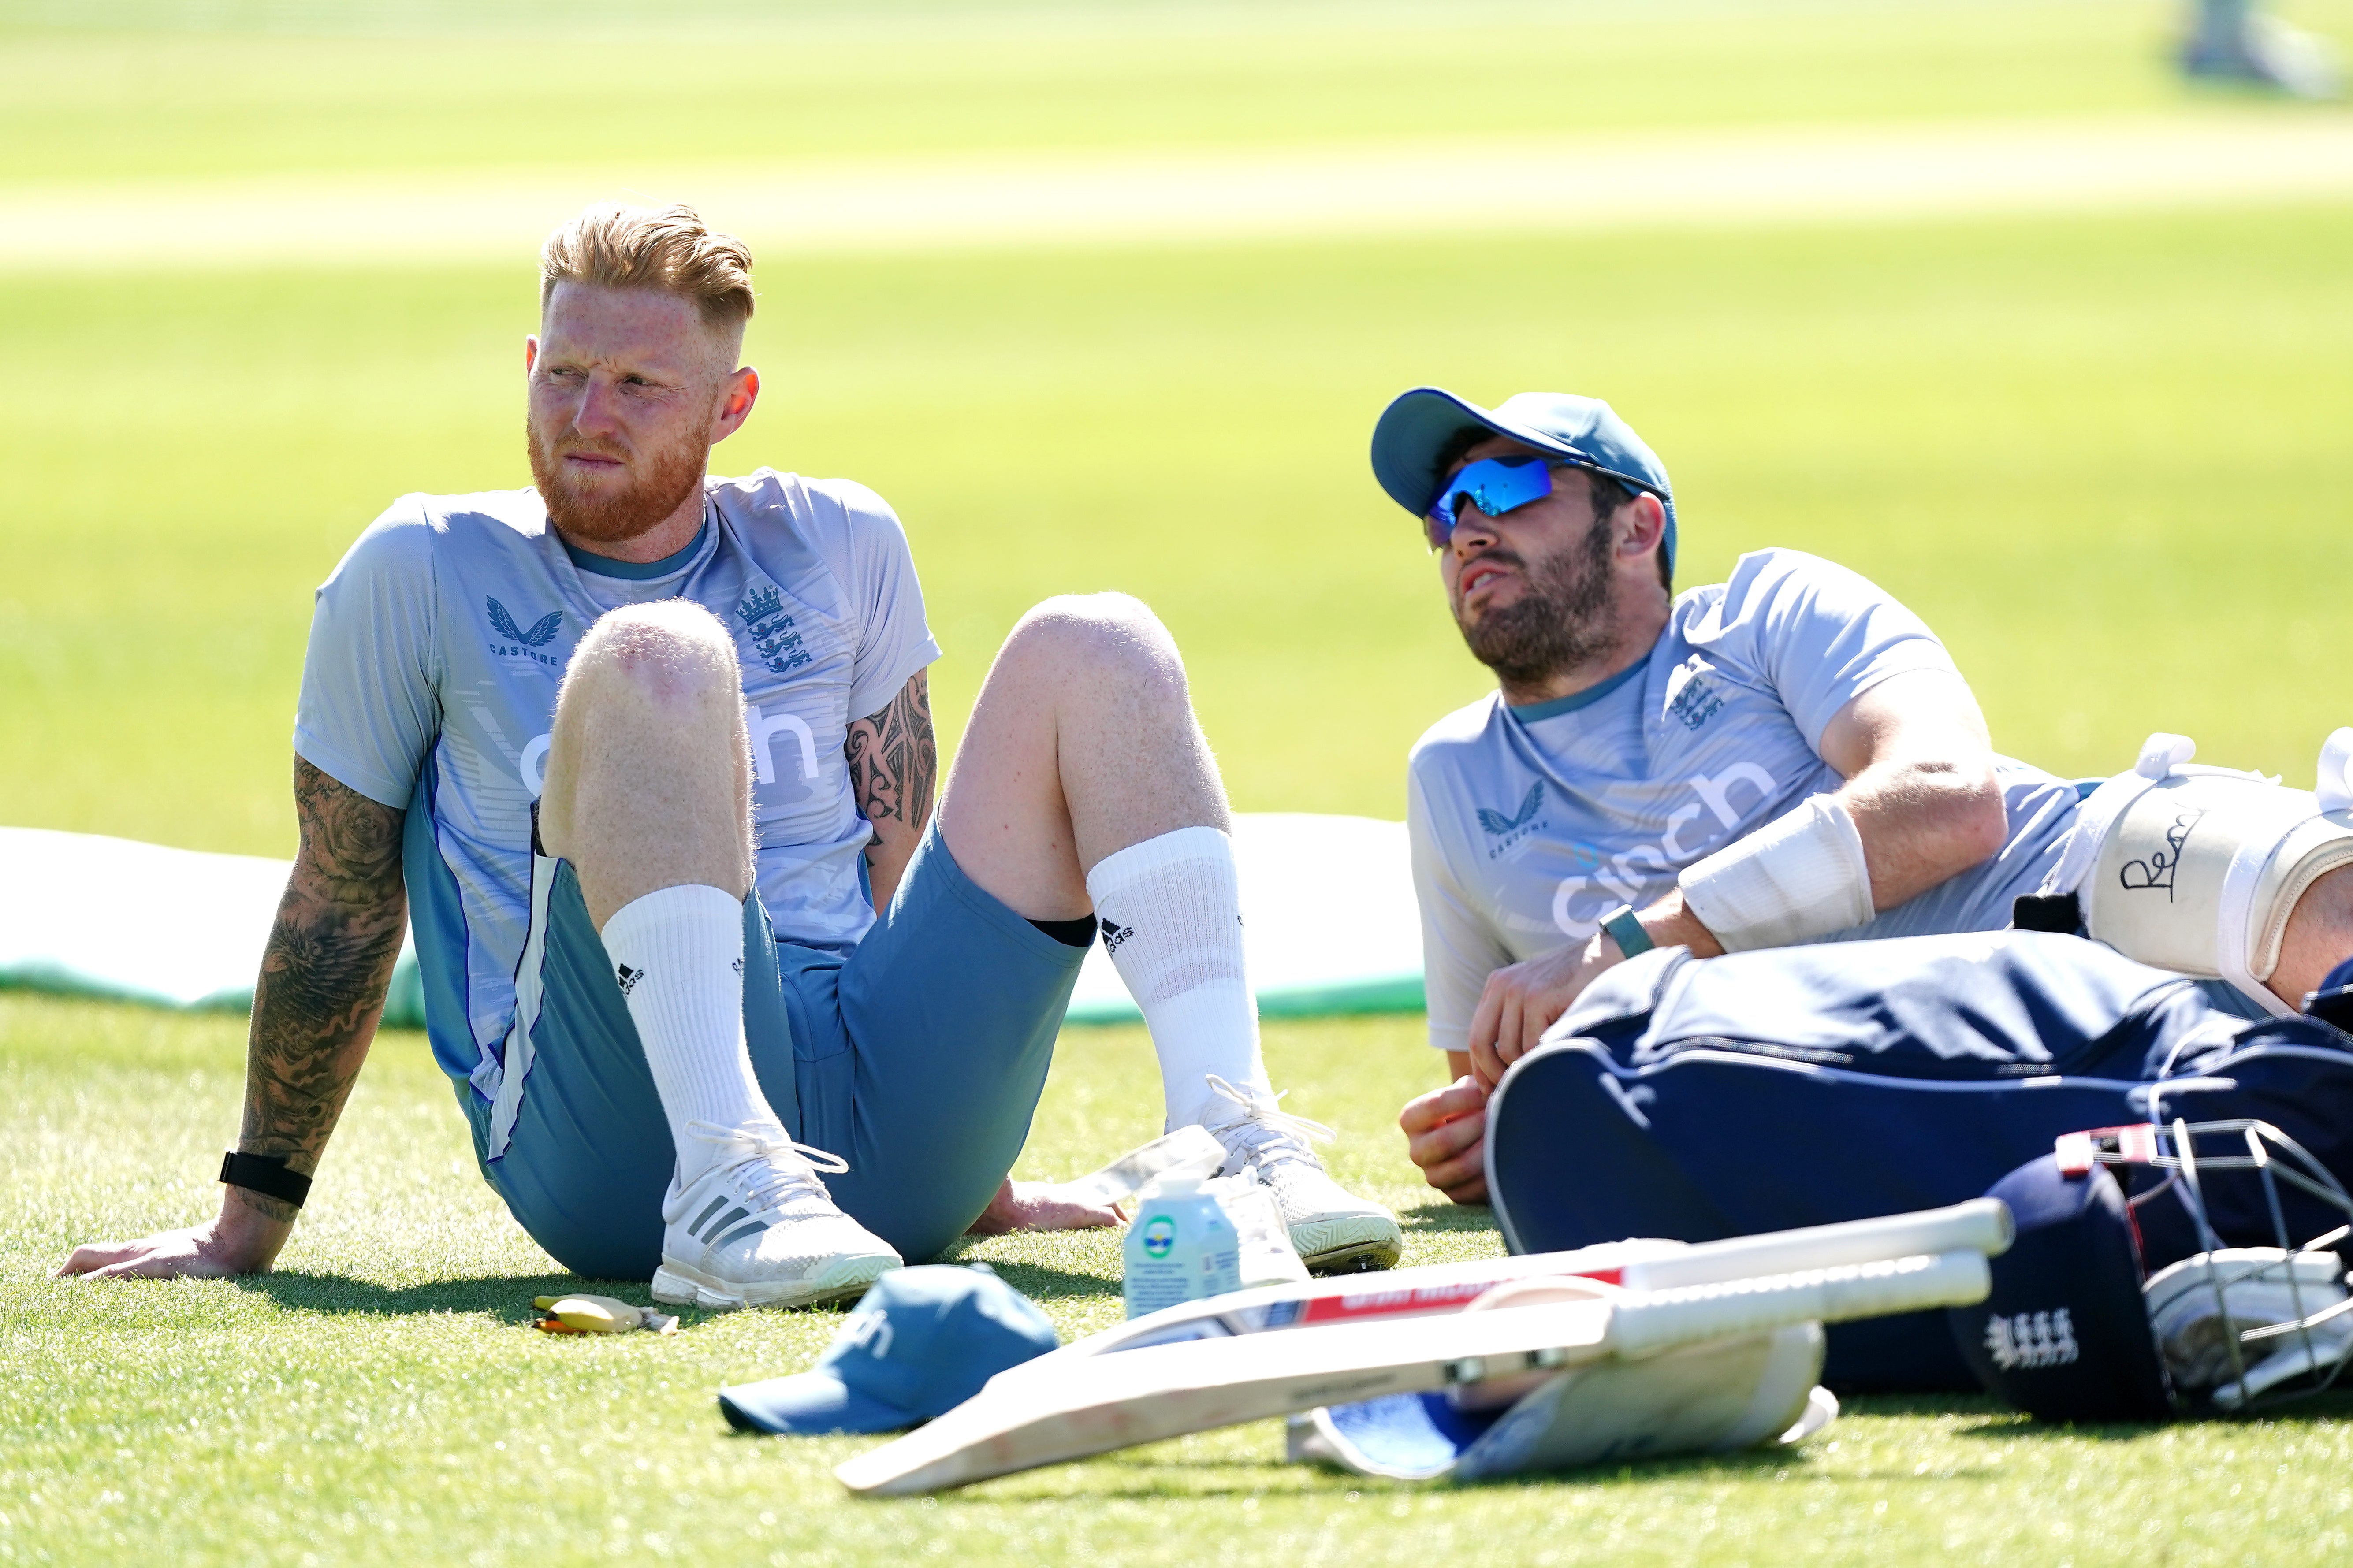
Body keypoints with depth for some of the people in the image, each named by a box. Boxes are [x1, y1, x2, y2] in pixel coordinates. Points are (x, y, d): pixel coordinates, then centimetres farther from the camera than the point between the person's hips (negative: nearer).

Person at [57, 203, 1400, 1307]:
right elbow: (342, 912, 13)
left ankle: (1233, 1140, -25)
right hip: (615, 1142, -4)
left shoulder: (838, 550, 20)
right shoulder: (426, 573, 10)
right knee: (652, 659, -28)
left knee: (1098, 650, -7)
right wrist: (254, 1217, 13)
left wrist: (969, 1162, 23)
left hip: (887, 1133, 4)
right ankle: (728, 1198, -45)